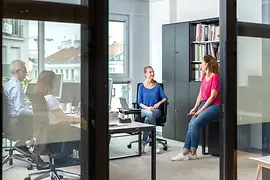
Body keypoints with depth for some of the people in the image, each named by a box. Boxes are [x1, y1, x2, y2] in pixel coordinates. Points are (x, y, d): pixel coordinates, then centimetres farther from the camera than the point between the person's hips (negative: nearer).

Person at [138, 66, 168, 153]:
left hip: (156, 110, 0)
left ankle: (144, 141, -23)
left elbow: (165, 98, 7)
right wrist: (147, 107, -17)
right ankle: (153, 141, -32)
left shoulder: (157, 85, 7)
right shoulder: (142, 86, 5)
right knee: (150, 113, -37)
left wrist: (159, 103, -13)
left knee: (148, 118, -35)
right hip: (144, 110, 0)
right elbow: (139, 102, 1)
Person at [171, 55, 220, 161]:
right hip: (203, 103, 8)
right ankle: (185, 152, -15)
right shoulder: (204, 76, 16)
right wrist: (195, 108, 1)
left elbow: (212, 96, -14)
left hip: (213, 106, -8)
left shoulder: (215, 77, -10)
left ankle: (193, 152, -11)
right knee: (191, 124, -13)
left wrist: (200, 110, -15)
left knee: (195, 123, -24)